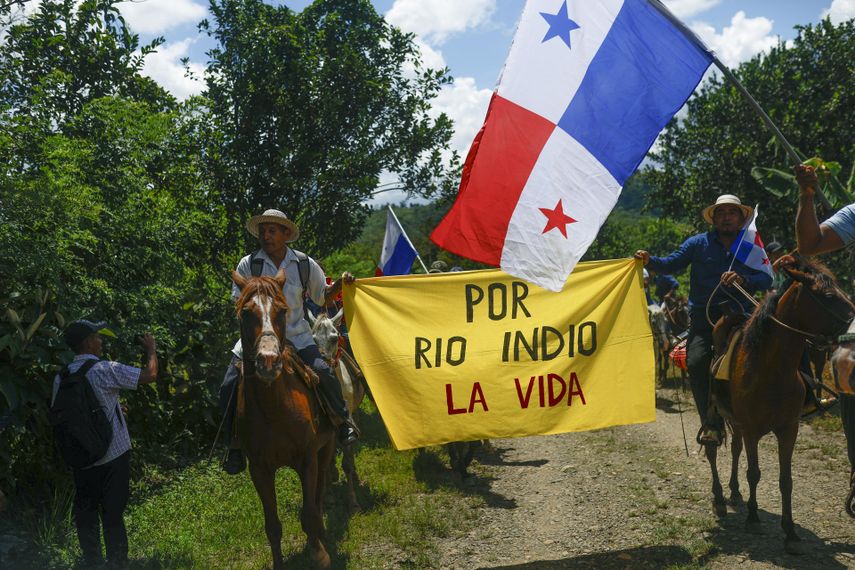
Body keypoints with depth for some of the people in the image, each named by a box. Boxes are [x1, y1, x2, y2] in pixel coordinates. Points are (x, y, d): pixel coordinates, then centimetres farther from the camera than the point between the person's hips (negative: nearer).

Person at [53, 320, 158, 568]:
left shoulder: (61, 377, 0)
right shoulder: (105, 370, -15)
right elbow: (150, 375, -13)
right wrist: (151, 349, 5)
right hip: (112, 457, -4)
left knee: (85, 515, 13)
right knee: (112, 515, 4)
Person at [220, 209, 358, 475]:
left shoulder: (305, 264, 2)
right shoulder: (248, 265, -3)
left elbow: (323, 297, 12)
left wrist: (340, 283, -6)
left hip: (296, 335, 0)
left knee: (323, 371, -23)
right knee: (229, 387, -11)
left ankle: (342, 420, 2)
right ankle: (235, 444, 6)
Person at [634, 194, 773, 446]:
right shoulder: (699, 243, 13)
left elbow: (766, 278, 1)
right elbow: (671, 264, 3)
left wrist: (744, 280, -19)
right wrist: (650, 261, -17)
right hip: (703, 318, 0)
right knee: (697, 361, -21)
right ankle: (710, 422, -7)